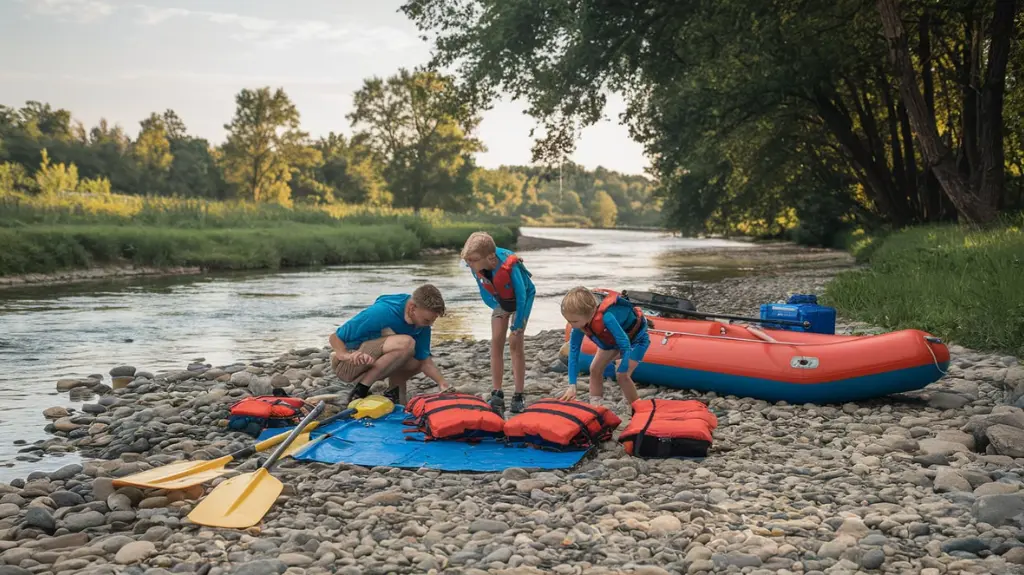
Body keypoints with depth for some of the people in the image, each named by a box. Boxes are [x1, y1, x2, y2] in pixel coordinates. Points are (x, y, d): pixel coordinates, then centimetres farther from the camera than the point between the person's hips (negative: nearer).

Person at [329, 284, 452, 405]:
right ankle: (360, 391, -22)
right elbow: (335, 337, -19)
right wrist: (347, 355, -39)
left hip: (371, 365, 7)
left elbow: (424, 360, -5)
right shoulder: (381, 312, -27)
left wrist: (442, 383, -21)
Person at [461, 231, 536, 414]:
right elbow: (484, 289, -4)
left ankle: (519, 396, -2)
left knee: (515, 342, -10)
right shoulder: (476, 266, -26)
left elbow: (521, 294, -29)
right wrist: (494, 306, -5)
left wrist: (517, 324, -21)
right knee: (496, 342, -5)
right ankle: (496, 394, -1)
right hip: (500, 301, 5)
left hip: (522, 299, -4)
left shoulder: (509, 266, -41)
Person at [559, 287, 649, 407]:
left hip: (636, 338, -7)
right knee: (595, 369, 0)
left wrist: (621, 372, -34)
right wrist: (572, 386, -22)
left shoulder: (606, 317, -45)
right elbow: (574, 349, -20)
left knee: (622, 376, -19)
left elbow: (625, 345, -39)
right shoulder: (580, 321, -25)